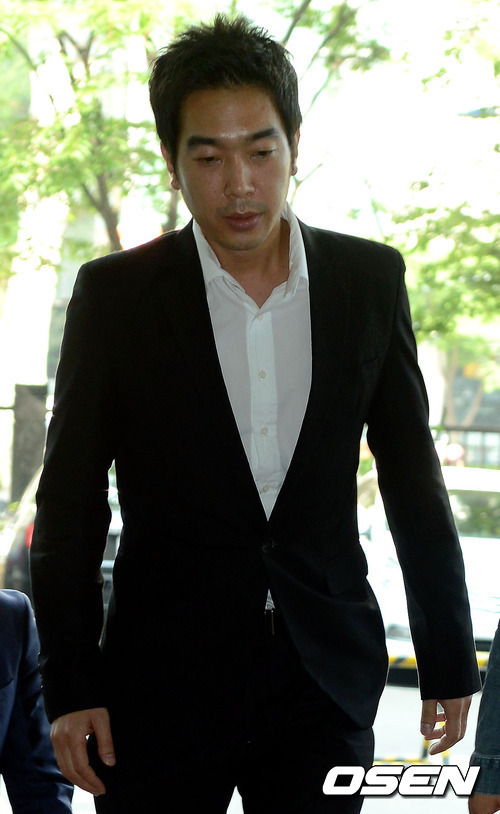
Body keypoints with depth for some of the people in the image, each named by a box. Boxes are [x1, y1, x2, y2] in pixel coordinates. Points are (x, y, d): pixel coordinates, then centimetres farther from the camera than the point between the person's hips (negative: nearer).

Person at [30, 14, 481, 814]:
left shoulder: (370, 280, 3)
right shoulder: (114, 295, -2)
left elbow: (413, 479, 8)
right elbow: (70, 504, 0)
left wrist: (448, 659, 9)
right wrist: (70, 685, -4)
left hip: (325, 677, 2)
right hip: (163, 681, -1)